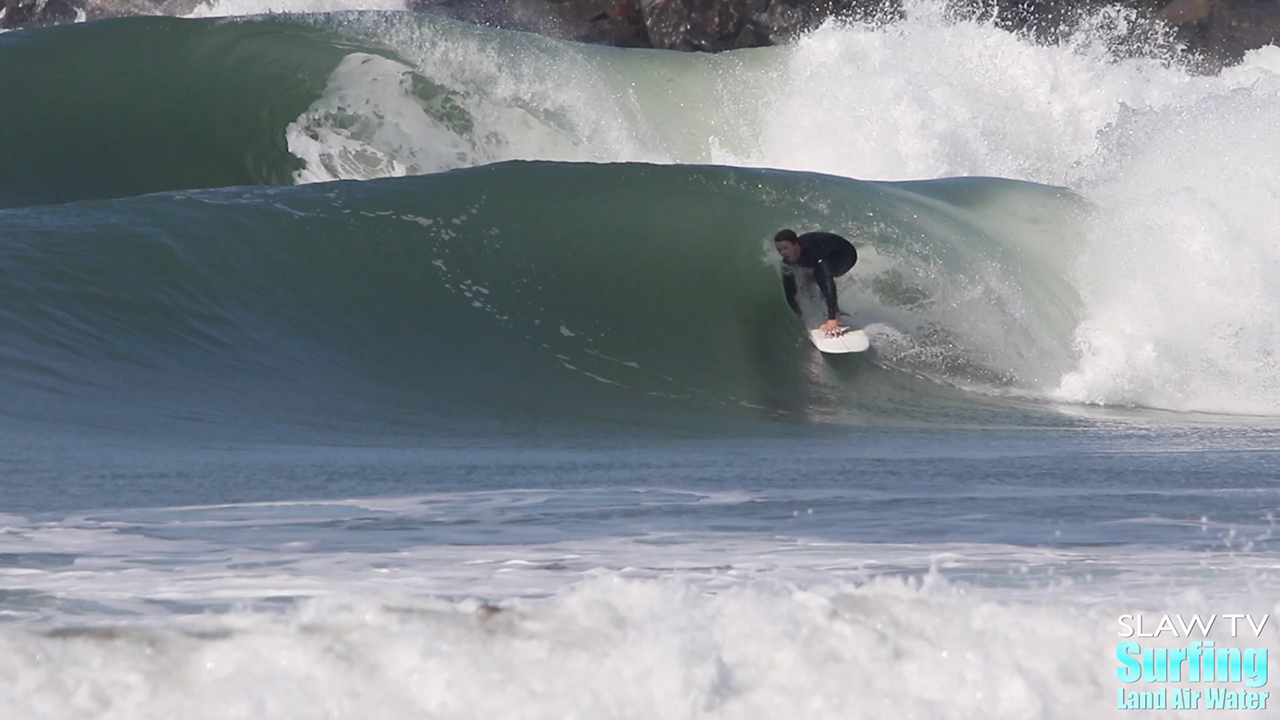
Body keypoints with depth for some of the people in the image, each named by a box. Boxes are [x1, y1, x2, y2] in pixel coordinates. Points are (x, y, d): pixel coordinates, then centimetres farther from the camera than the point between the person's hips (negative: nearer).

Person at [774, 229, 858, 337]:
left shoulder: (810, 250, -43)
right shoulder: (787, 264, -21)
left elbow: (828, 281, -51)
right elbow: (790, 292, -7)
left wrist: (832, 318, -58)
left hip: (845, 254, -8)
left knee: (821, 274, -34)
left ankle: (835, 315, -23)